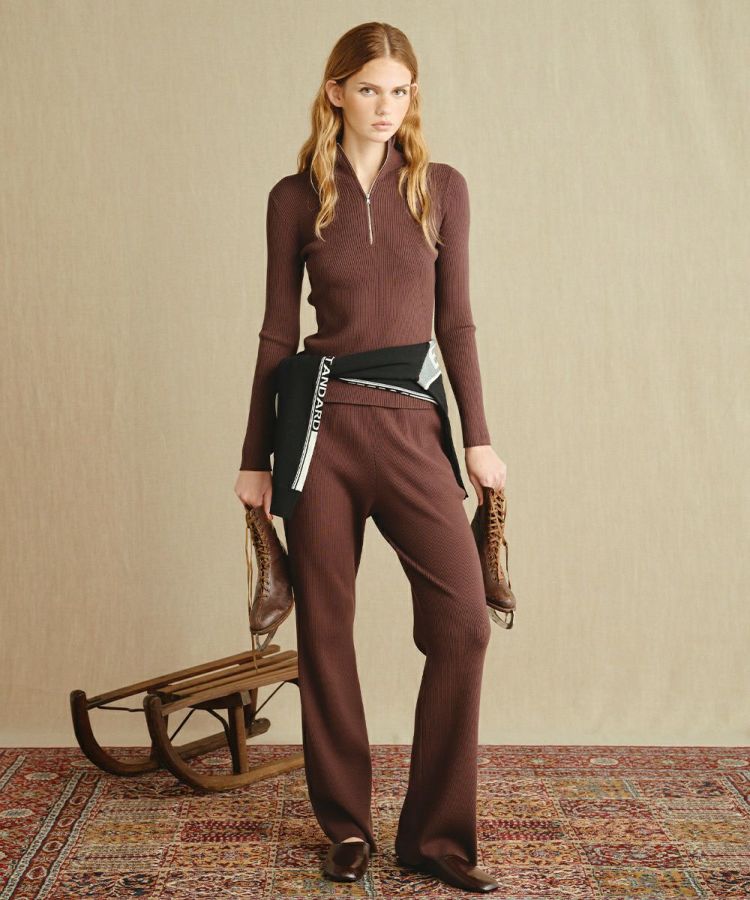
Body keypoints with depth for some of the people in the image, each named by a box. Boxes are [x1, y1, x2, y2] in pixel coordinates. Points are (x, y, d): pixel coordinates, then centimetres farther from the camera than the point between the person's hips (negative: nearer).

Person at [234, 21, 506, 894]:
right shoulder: (295, 197, 6)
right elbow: (278, 332, 7)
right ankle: (347, 825, 21)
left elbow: (455, 322, 8)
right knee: (325, 626, 4)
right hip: (322, 424, 0)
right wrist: (256, 456, 6)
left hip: (411, 427, 1)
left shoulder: (442, 188, 7)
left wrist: (478, 437, 4)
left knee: (464, 618, -9)